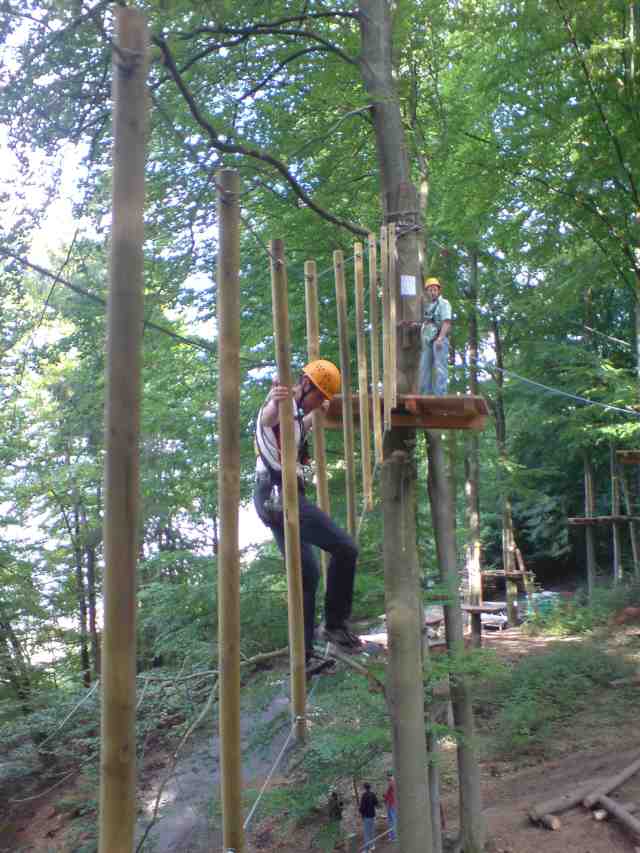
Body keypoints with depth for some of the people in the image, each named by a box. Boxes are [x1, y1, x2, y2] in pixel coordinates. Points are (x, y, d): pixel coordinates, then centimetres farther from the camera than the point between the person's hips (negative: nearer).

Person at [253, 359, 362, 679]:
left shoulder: (293, 410, 19)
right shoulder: (284, 403, -11)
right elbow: (267, 419, -38)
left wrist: (316, 414, 60)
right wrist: (275, 402, -60)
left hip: (271, 499, 11)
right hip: (281, 494, -11)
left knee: (307, 574, 9)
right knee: (345, 547, -12)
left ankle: (305, 656, 13)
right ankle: (336, 623, -4)